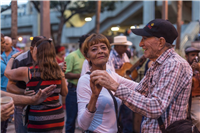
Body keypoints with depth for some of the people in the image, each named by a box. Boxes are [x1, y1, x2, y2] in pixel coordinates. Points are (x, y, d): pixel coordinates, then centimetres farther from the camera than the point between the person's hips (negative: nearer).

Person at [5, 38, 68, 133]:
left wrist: (13, 57, 28)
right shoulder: (59, 72, -1)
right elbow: (64, 93, 14)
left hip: (39, 120, -4)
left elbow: (7, 72, 12)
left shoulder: (27, 72, -9)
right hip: (58, 117, 4)